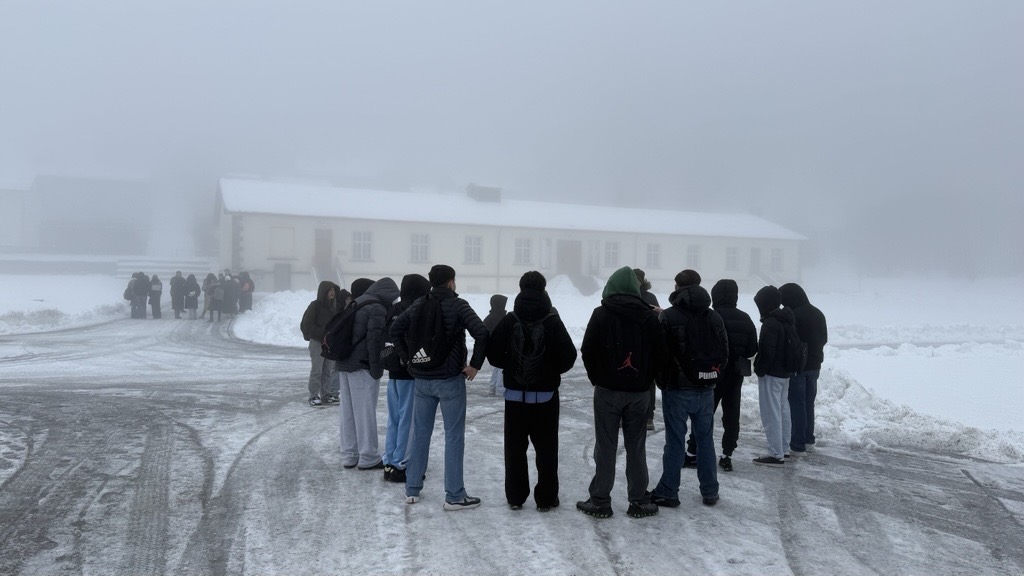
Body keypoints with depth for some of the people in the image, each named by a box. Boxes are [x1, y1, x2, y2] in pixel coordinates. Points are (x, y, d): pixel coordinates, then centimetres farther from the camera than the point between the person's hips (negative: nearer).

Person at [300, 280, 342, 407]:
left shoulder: (336, 306, 7)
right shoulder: (315, 306, -9)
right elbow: (307, 325, -12)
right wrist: (323, 334, -18)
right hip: (317, 342, -6)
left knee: (328, 370, 10)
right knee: (316, 370, -3)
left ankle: (326, 395, 19)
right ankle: (314, 397, 3)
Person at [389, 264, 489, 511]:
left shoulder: (418, 305, 6)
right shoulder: (458, 305, -10)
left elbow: (395, 329, 10)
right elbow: (481, 333, -21)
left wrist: (408, 358, 11)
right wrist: (475, 365, -12)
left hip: (422, 379, 5)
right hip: (450, 379, -5)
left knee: (420, 433, 14)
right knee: (454, 436, 1)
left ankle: (412, 489, 21)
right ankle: (454, 496, 5)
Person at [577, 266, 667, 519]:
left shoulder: (602, 314, -8)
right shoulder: (649, 316, -1)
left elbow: (588, 350, -7)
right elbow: (661, 354, 0)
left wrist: (597, 378, 6)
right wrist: (645, 379, 10)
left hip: (608, 389, -2)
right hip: (639, 391, 2)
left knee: (606, 446, 4)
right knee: (636, 446, 10)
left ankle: (600, 500, 9)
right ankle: (639, 500, 15)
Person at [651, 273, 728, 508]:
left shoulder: (668, 316, -11)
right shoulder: (715, 317, 5)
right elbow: (724, 352, 9)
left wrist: (662, 381, 4)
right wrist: (711, 376, 16)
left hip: (677, 389, -4)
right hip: (706, 390, 4)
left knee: (675, 441, 2)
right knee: (706, 439, 13)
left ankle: (668, 492, 7)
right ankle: (710, 492, 20)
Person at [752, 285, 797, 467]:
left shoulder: (770, 323, -20)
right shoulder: (787, 320, 11)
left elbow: (767, 351, -23)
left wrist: (759, 369, -12)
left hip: (771, 374, -10)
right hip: (785, 372, 10)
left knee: (771, 413, -6)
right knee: (783, 410, 17)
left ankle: (776, 455, -4)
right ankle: (783, 448, 27)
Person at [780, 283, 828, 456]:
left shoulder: (793, 316, -21)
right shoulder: (818, 314, 9)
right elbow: (824, 339, 18)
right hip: (814, 365, 8)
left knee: (797, 405, -2)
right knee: (809, 403, 17)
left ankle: (798, 446, 0)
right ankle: (809, 440, 25)